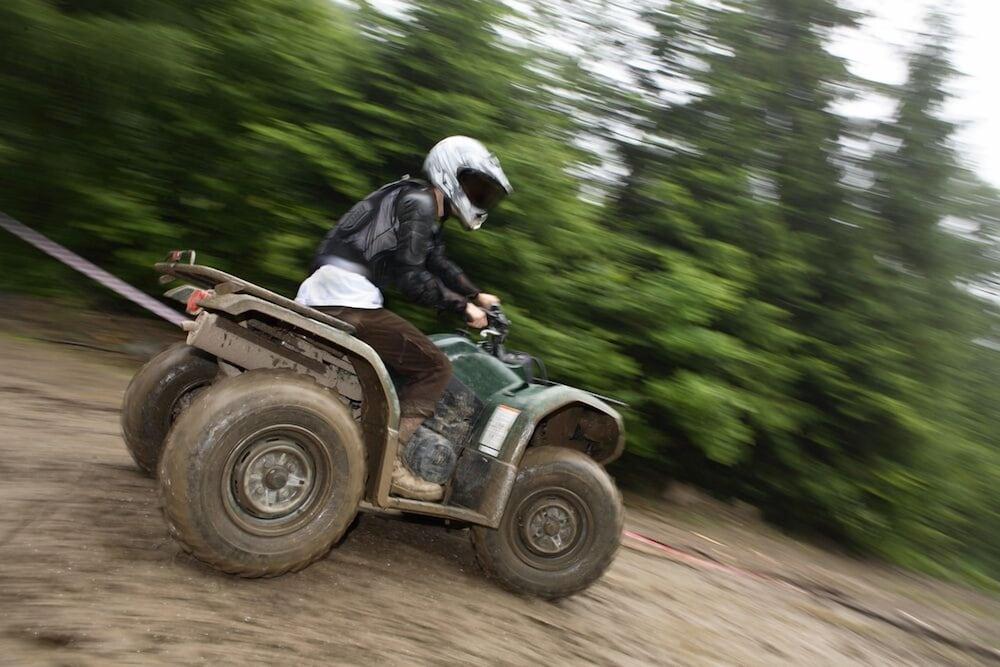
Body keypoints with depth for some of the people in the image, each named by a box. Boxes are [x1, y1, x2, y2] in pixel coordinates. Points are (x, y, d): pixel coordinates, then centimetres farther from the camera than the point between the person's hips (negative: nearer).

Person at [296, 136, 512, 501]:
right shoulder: (419, 202, -7)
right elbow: (409, 276, -14)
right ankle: (387, 461, -14)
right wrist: (462, 306, -8)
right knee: (433, 366, -11)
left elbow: (439, 264, 30)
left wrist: (477, 296, 21)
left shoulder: (427, 212, 23)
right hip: (347, 300, -11)